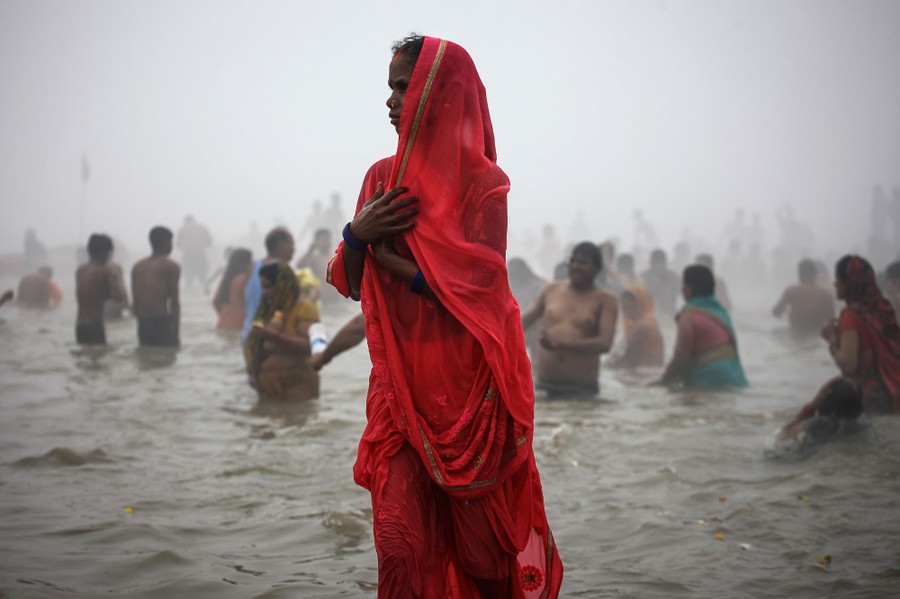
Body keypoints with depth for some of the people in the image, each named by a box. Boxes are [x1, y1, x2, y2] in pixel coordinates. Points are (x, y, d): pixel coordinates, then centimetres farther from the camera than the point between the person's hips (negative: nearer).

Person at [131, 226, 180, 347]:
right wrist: (176, 335, -2)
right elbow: (174, 303, -4)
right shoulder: (171, 267, 0)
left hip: (142, 324, 6)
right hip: (161, 322, -6)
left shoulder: (137, 267, 15)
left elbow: (135, 302, 12)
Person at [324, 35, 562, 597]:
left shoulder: (482, 183, -8)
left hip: (468, 386, -4)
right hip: (400, 381, 4)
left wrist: (385, 255, -9)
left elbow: (472, 292, -17)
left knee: (481, 536, 8)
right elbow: (351, 284, 10)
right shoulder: (382, 176, 7)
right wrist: (356, 234, -11)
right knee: (399, 541, -3)